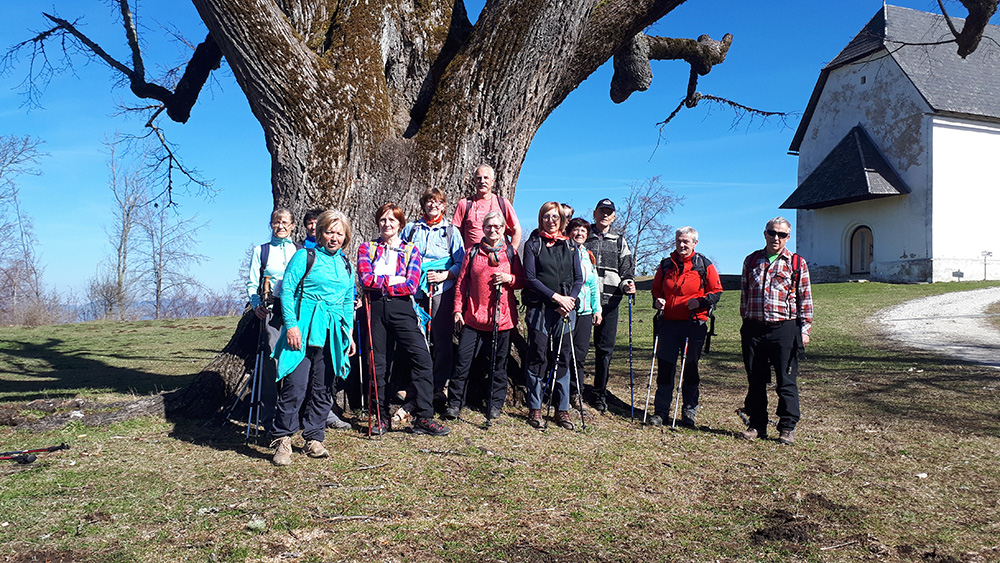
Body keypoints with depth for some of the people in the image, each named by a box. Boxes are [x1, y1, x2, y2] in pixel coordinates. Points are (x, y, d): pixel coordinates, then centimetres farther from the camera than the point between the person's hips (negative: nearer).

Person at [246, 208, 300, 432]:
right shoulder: (260, 251, 15)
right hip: (272, 310, -1)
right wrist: (257, 305, -9)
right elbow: (252, 283, 9)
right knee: (271, 359, -7)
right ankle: (269, 417, -1)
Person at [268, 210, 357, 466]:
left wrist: (349, 334, 17)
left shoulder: (346, 265, 17)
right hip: (304, 329, -5)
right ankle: (282, 439, 0)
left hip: (332, 333, 5)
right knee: (296, 384, -11)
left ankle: (314, 439, 16)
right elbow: (287, 290, -3)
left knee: (323, 388, 6)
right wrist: (291, 324, -12)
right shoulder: (305, 256, 1)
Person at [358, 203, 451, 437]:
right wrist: (393, 280, -6)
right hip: (375, 308, 1)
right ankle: (381, 417, 18)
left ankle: (423, 417, -7)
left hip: (401, 307, 0)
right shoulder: (367, 248, 11)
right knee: (377, 362, 4)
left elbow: (412, 286, -5)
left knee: (422, 357, -13)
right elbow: (365, 279, -6)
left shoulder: (411, 250, 10)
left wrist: (379, 283, -6)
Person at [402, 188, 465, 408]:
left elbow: (461, 263, 5)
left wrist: (445, 275, -10)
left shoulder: (451, 231, 9)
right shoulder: (411, 229, 15)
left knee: (442, 340, -2)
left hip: (442, 290, -2)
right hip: (414, 290, 2)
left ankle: (439, 386, 9)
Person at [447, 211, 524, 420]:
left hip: (502, 316, 0)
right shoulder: (473, 252, 7)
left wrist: (508, 279, -10)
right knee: (463, 359, -5)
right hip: (473, 316, 0)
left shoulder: (510, 253, 8)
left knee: (499, 362, 8)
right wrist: (458, 309, 2)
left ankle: (495, 404, 21)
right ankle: (455, 403, 6)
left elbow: (522, 281, 10)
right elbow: (462, 282, 8)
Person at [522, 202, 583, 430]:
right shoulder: (533, 244, 5)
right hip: (539, 308, -2)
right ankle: (534, 407, 9)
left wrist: (570, 298, -8)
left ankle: (562, 409, 11)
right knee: (537, 357, -1)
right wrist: (556, 296, -13)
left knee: (562, 358, 4)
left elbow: (579, 278, 11)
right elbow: (530, 278, -5)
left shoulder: (570, 246, 15)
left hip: (566, 309, 3)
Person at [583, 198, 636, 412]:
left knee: (605, 349, 3)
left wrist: (627, 284, -6)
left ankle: (600, 394, 14)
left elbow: (627, 270, 15)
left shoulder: (619, 241, 16)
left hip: (609, 301, 2)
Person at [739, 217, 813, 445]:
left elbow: (804, 298, 5)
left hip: (784, 329, -3)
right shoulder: (751, 261, 12)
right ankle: (757, 425, 19)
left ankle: (787, 428, 11)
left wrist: (804, 329, 0)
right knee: (755, 381, 8)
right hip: (754, 329, 3)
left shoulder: (797, 263, 4)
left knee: (786, 381, 1)